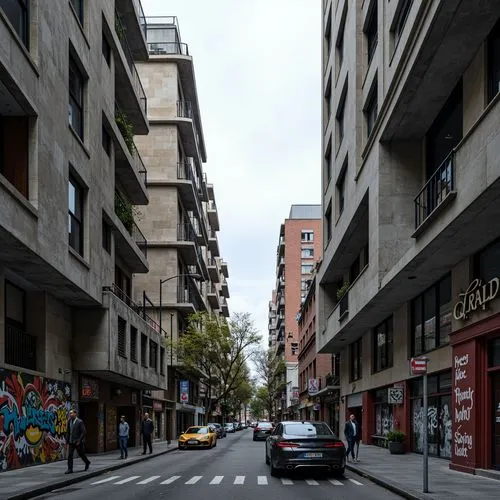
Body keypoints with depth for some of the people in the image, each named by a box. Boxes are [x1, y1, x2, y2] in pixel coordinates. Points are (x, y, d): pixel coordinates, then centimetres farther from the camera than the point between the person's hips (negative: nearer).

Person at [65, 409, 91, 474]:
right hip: (71, 442, 5)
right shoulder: (69, 421, 5)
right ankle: (70, 469, -2)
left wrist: (79, 440, -18)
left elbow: (83, 432, -14)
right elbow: (68, 432, 11)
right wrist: (67, 441, 7)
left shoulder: (80, 422, -11)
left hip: (78, 442, -5)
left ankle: (87, 463, 35)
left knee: (81, 454, 9)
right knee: (70, 455, -5)